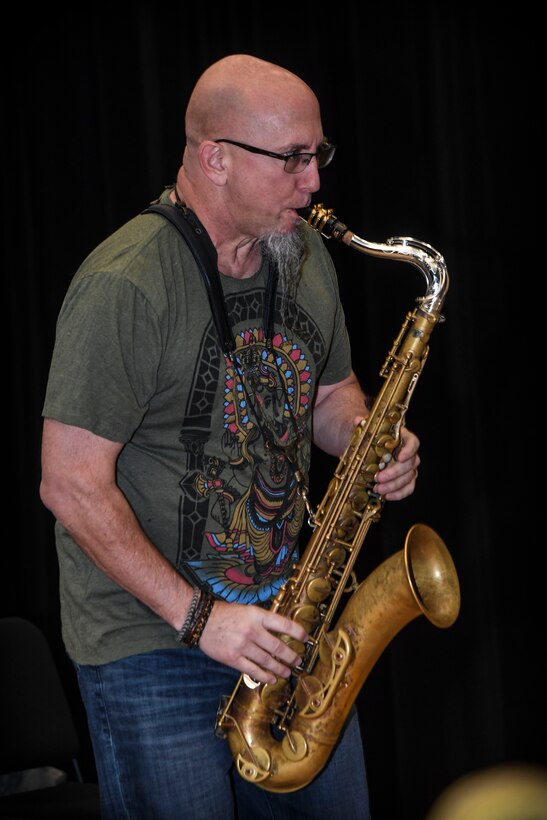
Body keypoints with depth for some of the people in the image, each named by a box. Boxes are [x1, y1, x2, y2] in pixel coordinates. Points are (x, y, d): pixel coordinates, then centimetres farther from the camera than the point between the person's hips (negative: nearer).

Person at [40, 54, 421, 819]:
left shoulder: (305, 254, 5)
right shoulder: (124, 286, -20)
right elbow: (71, 487, -20)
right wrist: (198, 617, -22)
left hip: (286, 620, 7)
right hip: (153, 650, -7)